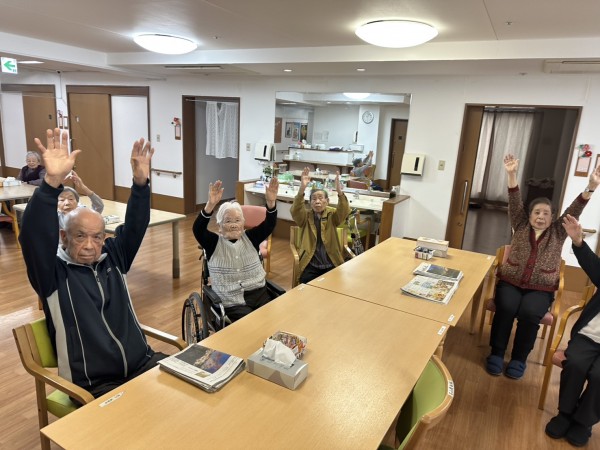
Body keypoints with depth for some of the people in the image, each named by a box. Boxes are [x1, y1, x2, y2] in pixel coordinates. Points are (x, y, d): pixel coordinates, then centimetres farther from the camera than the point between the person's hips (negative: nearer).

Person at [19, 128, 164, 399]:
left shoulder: (113, 257, 7)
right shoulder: (54, 273, -6)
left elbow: (134, 226, -2)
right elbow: (34, 236, -22)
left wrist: (141, 182, -17)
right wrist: (52, 182, -35)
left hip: (142, 364, 5)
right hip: (95, 385, -4)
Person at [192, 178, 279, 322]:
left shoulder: (250, 238, 9)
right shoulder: (214, 242, 3)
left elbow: (269, 225, -5)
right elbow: (198, 229, -15)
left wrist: (271, 202, -24)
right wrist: (210, 205, -32)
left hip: (259, 294, 3)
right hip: (232, 302, -3)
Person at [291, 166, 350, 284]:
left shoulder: (332, 215, 5)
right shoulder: (305, 216, 4)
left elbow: (344, 211, -15)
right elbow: (295, 211, -17)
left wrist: (340, 192, -34)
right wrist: (302, 189, -34)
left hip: (332, 265, 1)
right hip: (310, 265, -1)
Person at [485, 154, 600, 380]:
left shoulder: (558, 232, 11)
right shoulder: (521, 226, 10)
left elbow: (574, 211, -3)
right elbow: (515, 203, -2)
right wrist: (512, 175, -16)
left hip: (540, 289, 0)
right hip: (510, 282, 0)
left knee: (529, 314, -28)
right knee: (506, 308, -28)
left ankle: (519, 358, -10)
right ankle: (496, 353, -13)